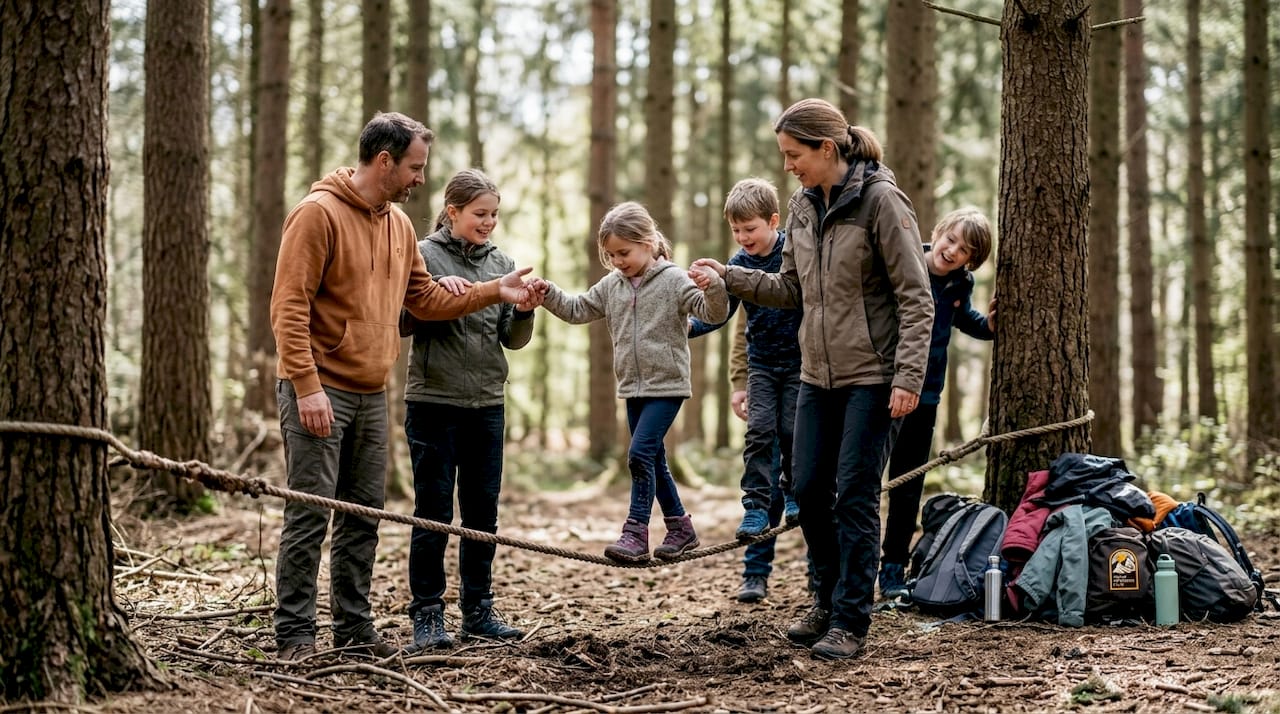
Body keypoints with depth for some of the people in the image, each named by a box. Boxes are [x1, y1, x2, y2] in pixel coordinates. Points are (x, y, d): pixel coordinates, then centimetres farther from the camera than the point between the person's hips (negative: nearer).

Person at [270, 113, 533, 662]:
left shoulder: (399, 225, 13)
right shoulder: (319, 213, -12)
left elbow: (425, 299, 19)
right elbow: (289, 308, -16)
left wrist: (494, 291, 9)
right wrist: (307, 386, -21)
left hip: (371, 395, 8)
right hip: (320, 391, -8)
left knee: (363, 516, 11)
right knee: (310, 515, -6)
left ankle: (354, 629, 18)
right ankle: (294, 633, 1)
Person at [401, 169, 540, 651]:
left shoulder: (501, 263, 10)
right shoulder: (424, 256, -3)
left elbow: (513, 340, 9)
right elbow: (402, 323, -6)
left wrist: (524, 310, -11)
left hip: (487, 404, 5)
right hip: (433, 402, -5)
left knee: (483, 512, 10)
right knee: (434, 513, -2)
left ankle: (478, 611, 18)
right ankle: (427, 615, 4)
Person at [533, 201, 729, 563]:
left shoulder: (673, 280, -9)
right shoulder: (612, 285, 9)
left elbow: (712, 313, -15)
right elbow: (577, 309, 16)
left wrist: (713, 289, -36)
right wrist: (548, 294, 1)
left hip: (667, 385, -7)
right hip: (633, 387, 7)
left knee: (640, 454, -17)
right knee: (653, 461, 12)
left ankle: (635, 533, -14)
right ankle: (681, 529, 24)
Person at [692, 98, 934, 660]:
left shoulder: (880, 200, -13)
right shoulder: (803, 206, 8)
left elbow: (915, 297, -13)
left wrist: (908, 377, -19)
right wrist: (728, 276, 4)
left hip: (872, 379, -7)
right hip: (817, 377, 7)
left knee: (854, 495, -6)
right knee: (809, 490, 8)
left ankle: (851, 621, 2)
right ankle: (828, 600, 26)